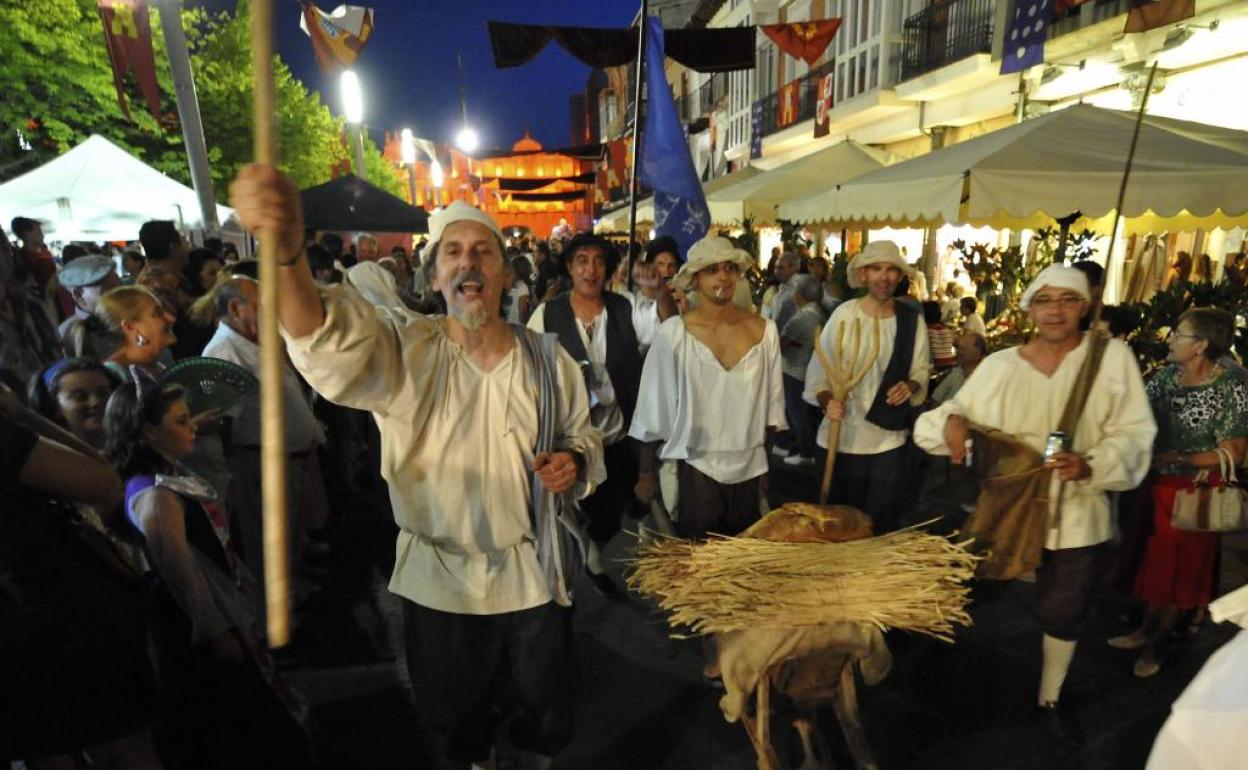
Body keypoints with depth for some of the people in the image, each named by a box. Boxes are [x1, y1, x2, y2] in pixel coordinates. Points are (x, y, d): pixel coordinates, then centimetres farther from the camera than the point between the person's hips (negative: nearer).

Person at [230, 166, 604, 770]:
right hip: (439, 583, -1)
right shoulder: (406, 352, -12)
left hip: (534, 577, 2)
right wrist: (287, 251, -52)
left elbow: (580, 433, 9)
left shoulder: (546, 358, -4)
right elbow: (329, 345, -33)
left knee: (543, 714, 24)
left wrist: (575, 461, -15)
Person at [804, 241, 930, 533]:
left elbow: (921, 370, 7)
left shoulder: (912, 319, -1)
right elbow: (818, 369, -6)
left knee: (883, 521, 12)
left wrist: (911, 385, -14)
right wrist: (827, 401, -22)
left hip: (890, 436, 2)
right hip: (845, 434, -2)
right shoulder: (844, 314, -8)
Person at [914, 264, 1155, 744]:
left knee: (1063, 612, 17)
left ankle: (1050, 699, 44)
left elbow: (1134, 433, -8)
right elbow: (958, 410, -3)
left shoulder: (1112, 356, -6)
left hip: (1075, 513, 0)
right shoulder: (1000, 365, -4)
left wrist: (1091, 464, -25)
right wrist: (953, 420, -27)